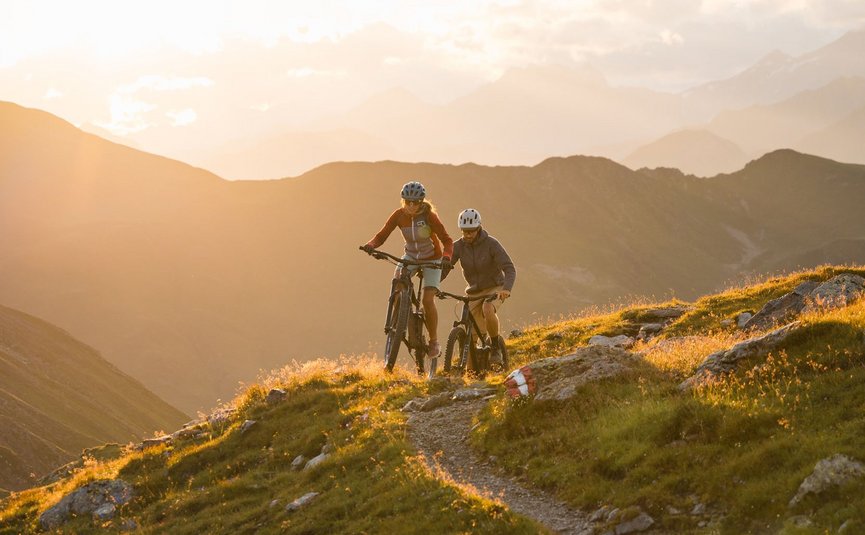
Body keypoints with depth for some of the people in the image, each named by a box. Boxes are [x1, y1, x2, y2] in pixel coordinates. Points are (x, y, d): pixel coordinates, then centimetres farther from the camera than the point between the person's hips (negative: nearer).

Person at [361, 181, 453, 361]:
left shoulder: (429, 216, -23)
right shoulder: (399, 215, -15)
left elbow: (447, 240, -26)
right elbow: (381, 236, -16)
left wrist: (446, 256, -46)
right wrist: (370, 245, -37)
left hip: (432, 259, -3)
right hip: (410, 257, 4)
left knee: (428, 300, -17)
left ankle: (434, 342, -1)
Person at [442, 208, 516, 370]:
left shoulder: (491, 244, -17)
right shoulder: (458, 246, -8)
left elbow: (509, 268, -23)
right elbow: (444, 268, -13)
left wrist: (507, 288, -42)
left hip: (495, 289, -3)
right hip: (474, 292, 3)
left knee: (488, 310, -36)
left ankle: (496, 346, -14)